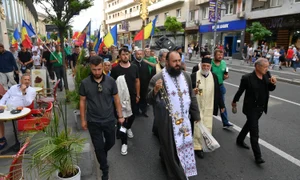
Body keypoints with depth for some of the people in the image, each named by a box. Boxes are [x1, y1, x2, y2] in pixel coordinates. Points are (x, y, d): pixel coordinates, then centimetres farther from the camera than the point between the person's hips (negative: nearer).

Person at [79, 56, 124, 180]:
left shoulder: (110, 81, -10)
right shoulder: (85, 83, -10)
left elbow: (116, 99, -1)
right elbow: (82, 102, 0)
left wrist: (120, 116, 1)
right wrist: (83, 120, 2)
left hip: (109, 120, 1)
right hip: (93, 122, -1)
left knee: (110, 142, 20)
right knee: (98, 147, 11)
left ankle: (103, 154, 55)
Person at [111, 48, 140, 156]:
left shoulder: (134, 67, 0)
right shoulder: (115, 69, -9)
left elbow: (137, 81, 7)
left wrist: (138, 95, 7)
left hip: (132, 97, 3)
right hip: (121, 98, -3)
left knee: (132, 115, 18)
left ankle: (128, 128, 52)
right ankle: (124, 142, 12)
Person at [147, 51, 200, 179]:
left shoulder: (185, 76, 3)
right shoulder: (157, 79, -15)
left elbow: (192, 97, 11)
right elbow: (150, 100, -13)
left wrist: (196, 115, 13)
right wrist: (155, 91, -33)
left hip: (184, 120, 6)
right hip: (167, 122, -6)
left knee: (184, 146, 23)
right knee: (172, 150, 8)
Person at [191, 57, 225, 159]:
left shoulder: (214, 77, 3)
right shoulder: (194, 76, -8)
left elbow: (217, 92, 8)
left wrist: (221, 105, 11)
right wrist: (193, 91, -28)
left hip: (209, 108, 3)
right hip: (197, 107, -3)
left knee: (208, 128, 10)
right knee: (198, 128, 1)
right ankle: (197, 147, 18)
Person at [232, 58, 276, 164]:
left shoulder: (267, 75, -4)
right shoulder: (247, 78, -21)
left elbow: (270, 89, 8)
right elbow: (240, 91, -7)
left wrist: (273, 84, -14)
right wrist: (234, 101, 6)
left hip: (261, 108, 7)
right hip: (251, 108, -6)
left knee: (249, 125, 23)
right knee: (254, 131, -2)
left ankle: (240, 140, 45)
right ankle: (257, 156, 7)